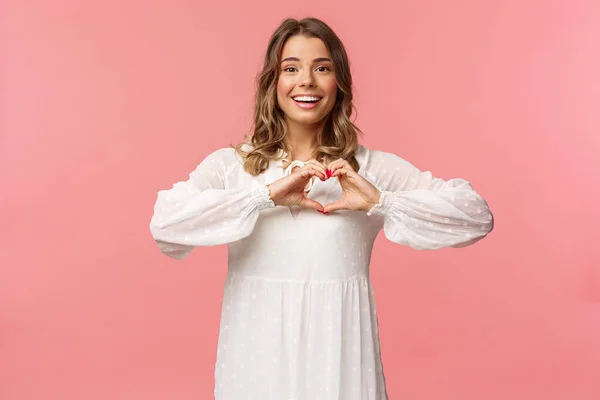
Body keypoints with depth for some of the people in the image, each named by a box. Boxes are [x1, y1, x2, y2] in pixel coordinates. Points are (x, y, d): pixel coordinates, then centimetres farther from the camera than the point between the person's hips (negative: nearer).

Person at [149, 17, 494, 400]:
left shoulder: (373, 167, -2)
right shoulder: (230, 164, -1)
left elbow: (477, 215, -7)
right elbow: (165, 222, -17)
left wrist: (382, 202, -19)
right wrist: (265, 195, -20)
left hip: (340, 358, 0)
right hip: (256, 356, 1)